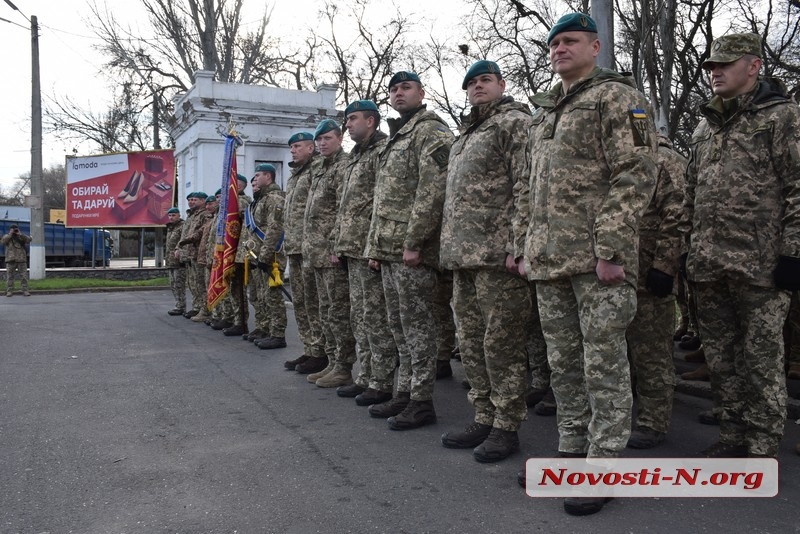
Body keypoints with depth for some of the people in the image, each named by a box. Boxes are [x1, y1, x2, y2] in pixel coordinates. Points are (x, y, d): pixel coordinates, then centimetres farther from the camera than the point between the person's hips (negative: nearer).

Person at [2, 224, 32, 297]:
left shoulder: (22, 237, 15)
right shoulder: (7, 236, 13)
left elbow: (28, 239, -3)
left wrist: (20, 234, -6)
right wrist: (10, 234, -6)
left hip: (21, 259, 1)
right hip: (11, 260, -1)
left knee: (24, 276, -3)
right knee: (10, 276, -2)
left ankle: (25, 290, -1)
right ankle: (9, 291, 1)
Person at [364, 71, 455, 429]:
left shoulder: (430, 130, -6)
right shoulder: (394, 140, 23)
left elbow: (432, 190, -18)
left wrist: (414, 241, -21)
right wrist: (375, 246, 17)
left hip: (412, 250, -9)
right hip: (389, 250, 9)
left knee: (416, 323, -4)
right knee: (399, 324, 13)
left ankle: (421, 402, 4)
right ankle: (405, 394, 22)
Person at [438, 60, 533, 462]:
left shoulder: (515, 122, -1)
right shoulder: (465, 136, 25)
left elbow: (527, 188, -12)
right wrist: (450, 248, 18)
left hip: (497, 256, -9)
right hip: (463, 256, 9)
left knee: (501, 342, -3)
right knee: (471, 342, 12)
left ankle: (506, 427, 8)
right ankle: (483, 419, 23)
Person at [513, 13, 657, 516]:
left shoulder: (616, 97, -2)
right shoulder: (544, 112, 21)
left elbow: (635, 176, -13)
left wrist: (611, 249, -20)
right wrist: (525, 246, 16)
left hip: (597, 260, -8)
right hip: (549, 262, 8)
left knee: (604, 365, -1)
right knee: (563, 362, 13)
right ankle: (572, 450, 26)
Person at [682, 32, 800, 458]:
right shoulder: (705, 126, 19)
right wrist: (691, 248, 17)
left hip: (760, 265, -6)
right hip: (709, 266, 7)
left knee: (760, 359, 2)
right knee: (720, 356, 13)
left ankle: (762, 448, 14)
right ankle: (733, 436, 26)